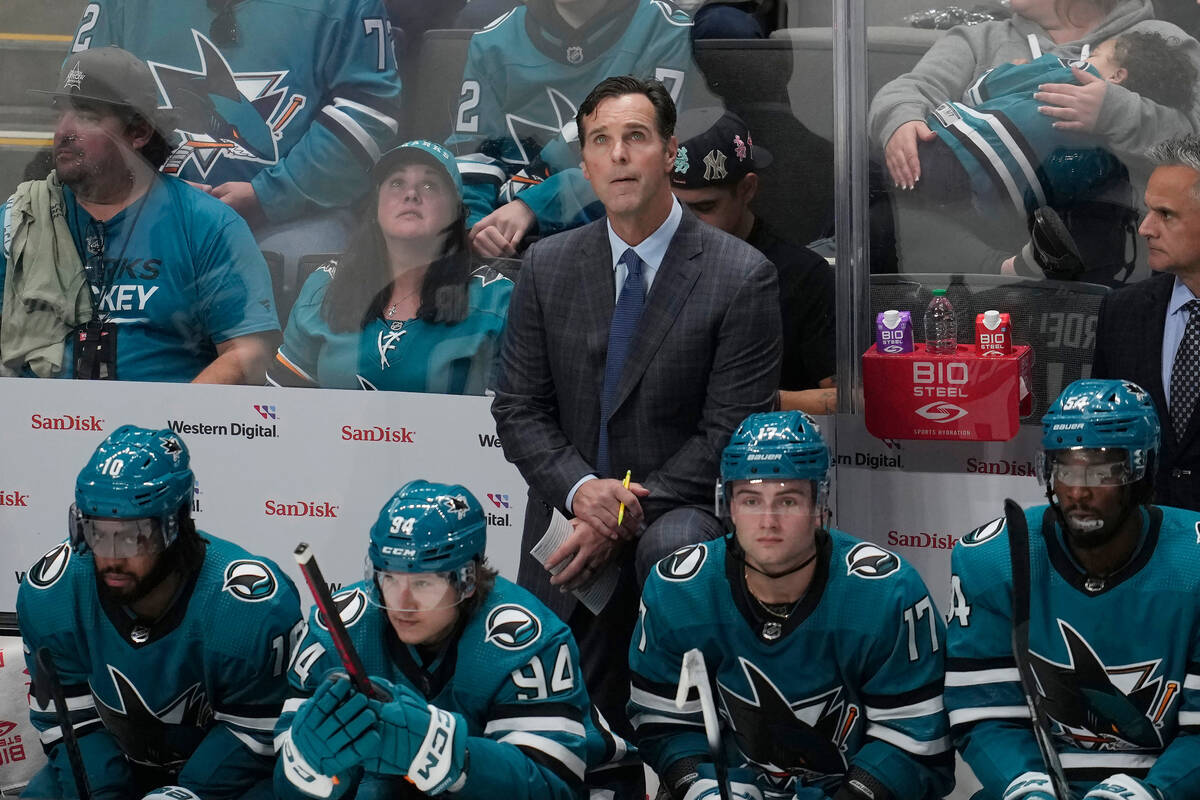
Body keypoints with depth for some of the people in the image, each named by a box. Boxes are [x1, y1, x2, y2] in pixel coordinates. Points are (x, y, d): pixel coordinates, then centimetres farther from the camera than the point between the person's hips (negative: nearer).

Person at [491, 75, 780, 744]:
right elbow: (519, 409, 4)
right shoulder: (548, 268, 4)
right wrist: (581, 489, -15)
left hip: (682, 508, -4)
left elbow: (733, 432, -12)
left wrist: (630, 514, -20)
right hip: (573, 517, 4)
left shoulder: (742, 276, -8)